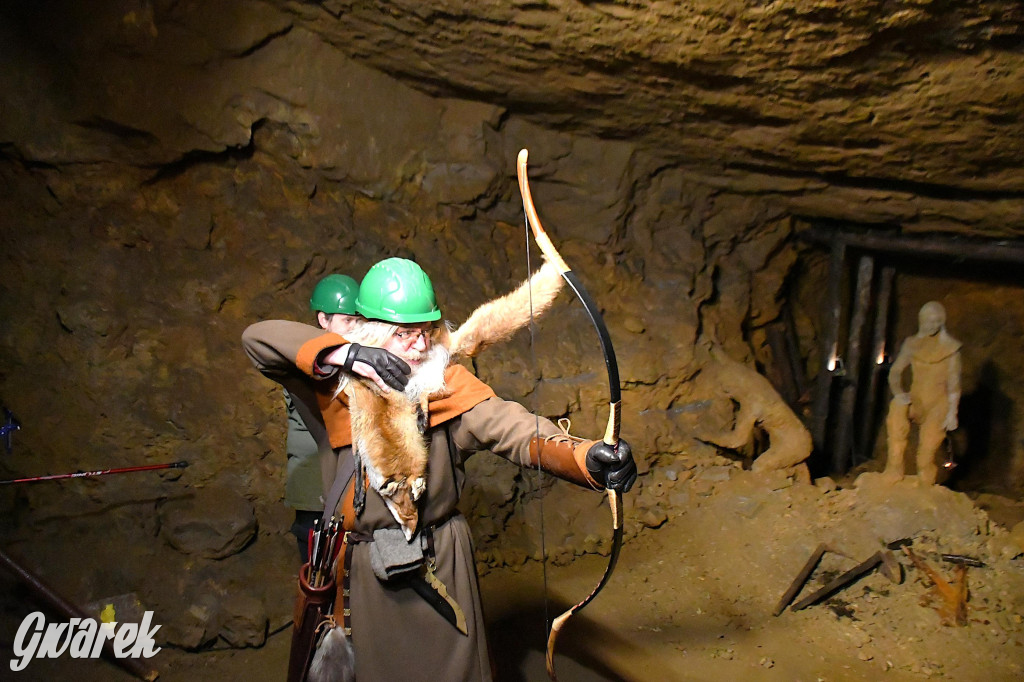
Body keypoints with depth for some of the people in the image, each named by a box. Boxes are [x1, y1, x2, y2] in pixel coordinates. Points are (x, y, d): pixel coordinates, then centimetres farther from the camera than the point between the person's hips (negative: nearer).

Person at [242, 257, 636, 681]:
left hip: (440, 565, -2)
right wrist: (345, 353, -24)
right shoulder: (339, 382, -5)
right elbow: (257, 338, -10)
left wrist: (588, 458, -46)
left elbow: (522, 433, -25)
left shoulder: (452, 387, -12)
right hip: (361, 569, 2)